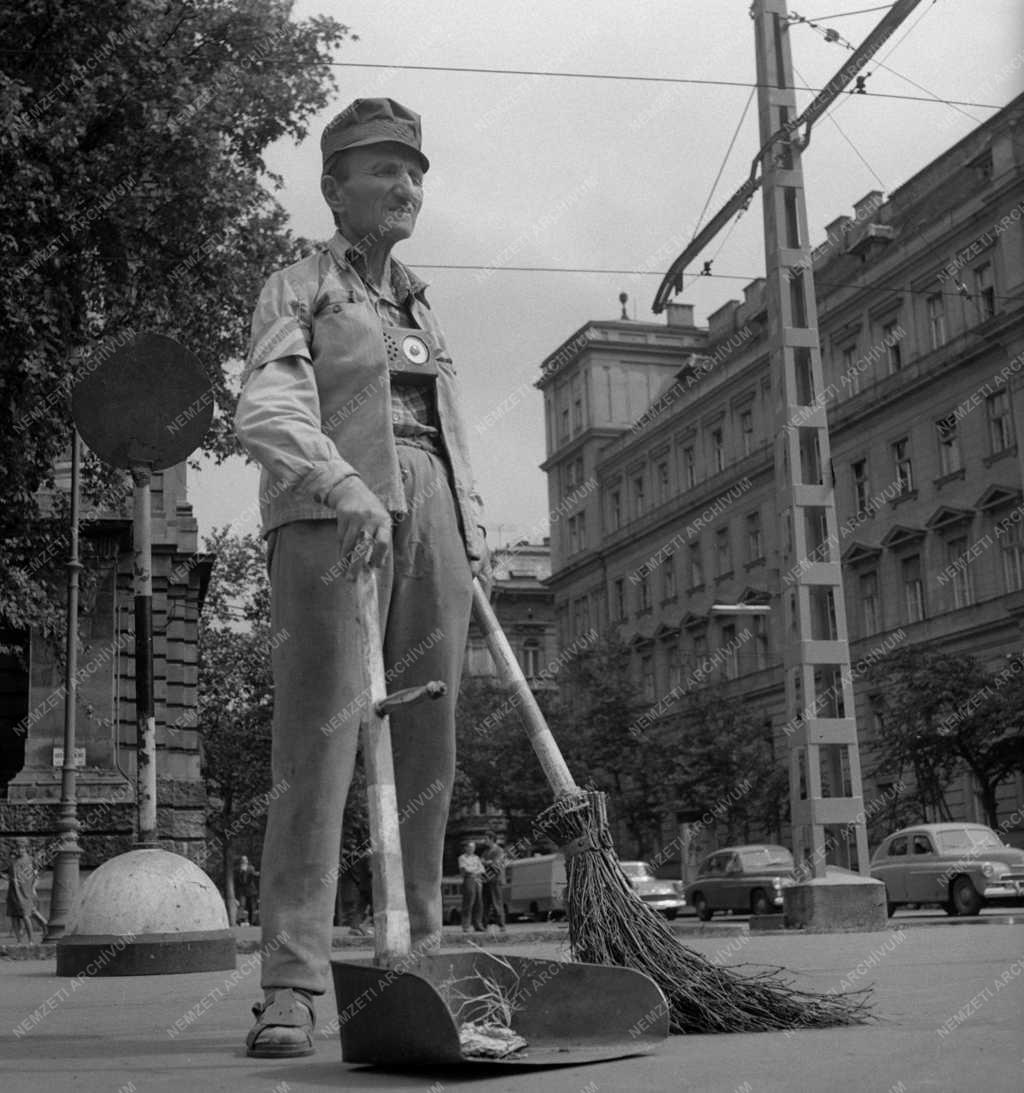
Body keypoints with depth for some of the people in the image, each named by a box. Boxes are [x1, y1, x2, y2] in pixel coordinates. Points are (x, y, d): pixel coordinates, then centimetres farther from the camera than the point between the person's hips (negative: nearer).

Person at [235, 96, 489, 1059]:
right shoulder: (297, 290, 7)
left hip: (430, 519, 6)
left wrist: (473, 537, 13)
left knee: (429, 749, 3)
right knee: (319, 738, -13)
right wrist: (345, 484, -29)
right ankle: (290, 987, -13)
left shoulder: (419, 307, 27)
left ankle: (420, 961, 11)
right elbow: (267, 412, -12)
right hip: (329, 516, -6)